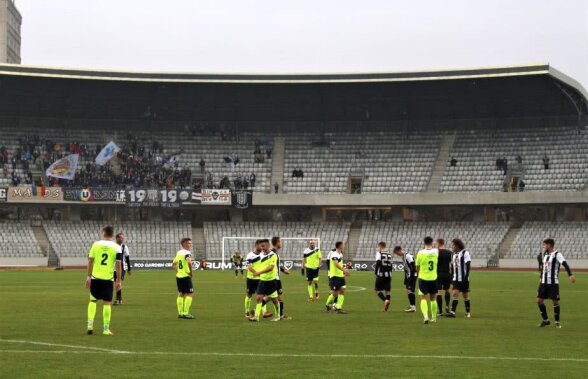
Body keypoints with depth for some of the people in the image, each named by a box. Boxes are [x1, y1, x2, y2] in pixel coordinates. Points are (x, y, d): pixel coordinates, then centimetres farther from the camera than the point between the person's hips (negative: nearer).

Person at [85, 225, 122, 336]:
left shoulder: (96, 244, 1)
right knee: (107, 303, 3)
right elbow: (118, 265, -6)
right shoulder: (117, 247, -2)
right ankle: (106, 329, 3)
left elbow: (90, 261, 1)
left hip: (95, 277, 1)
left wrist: (88, 277, 9)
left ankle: (90, 325, 7)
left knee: (93, 300, 16)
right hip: (108, 279, -1)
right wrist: (118, 281, -1)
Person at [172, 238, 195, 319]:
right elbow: (189, 262, -33)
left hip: (179, 276, 9)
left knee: (181, 294, 15)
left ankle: (180, 313, 19)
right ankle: (185, 313, -8)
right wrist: (191, 272, -21)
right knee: (190, 294, -4)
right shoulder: (187, 253, -14)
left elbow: (174, 264, 21)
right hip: (186, 276, -9)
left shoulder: (178, 253, 13)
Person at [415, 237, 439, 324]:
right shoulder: (436, 252, -3)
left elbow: (417, 268, 0)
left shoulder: (420, 253, -9)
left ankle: (425, 315, -21)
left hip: (423, 278, -2)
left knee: (424, 298, -2)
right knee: (433, 299, 15)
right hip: (433, 278, 2)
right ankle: (434, 317, 22)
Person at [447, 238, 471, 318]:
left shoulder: (465, 253, -8)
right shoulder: (454, 255, 13)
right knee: (455, 294, -6)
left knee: (465, 295, 3)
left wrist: (466, 277, -18)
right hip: (456, 279, 6)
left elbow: (468, 266, -13)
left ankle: (468, 312, 15)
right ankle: (452, 312, -12)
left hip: (463, 279, -5)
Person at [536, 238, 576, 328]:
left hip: (553, 283, -7)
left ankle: (557, 322, 9)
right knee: (539, 301, 3)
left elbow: (565, 264, -23)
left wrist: (570, 274, -35)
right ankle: (545, 320, 17)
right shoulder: (545, 255, 13)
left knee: (555, 301, -3)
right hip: (544, 282, 7)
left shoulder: (557, 254, -10)